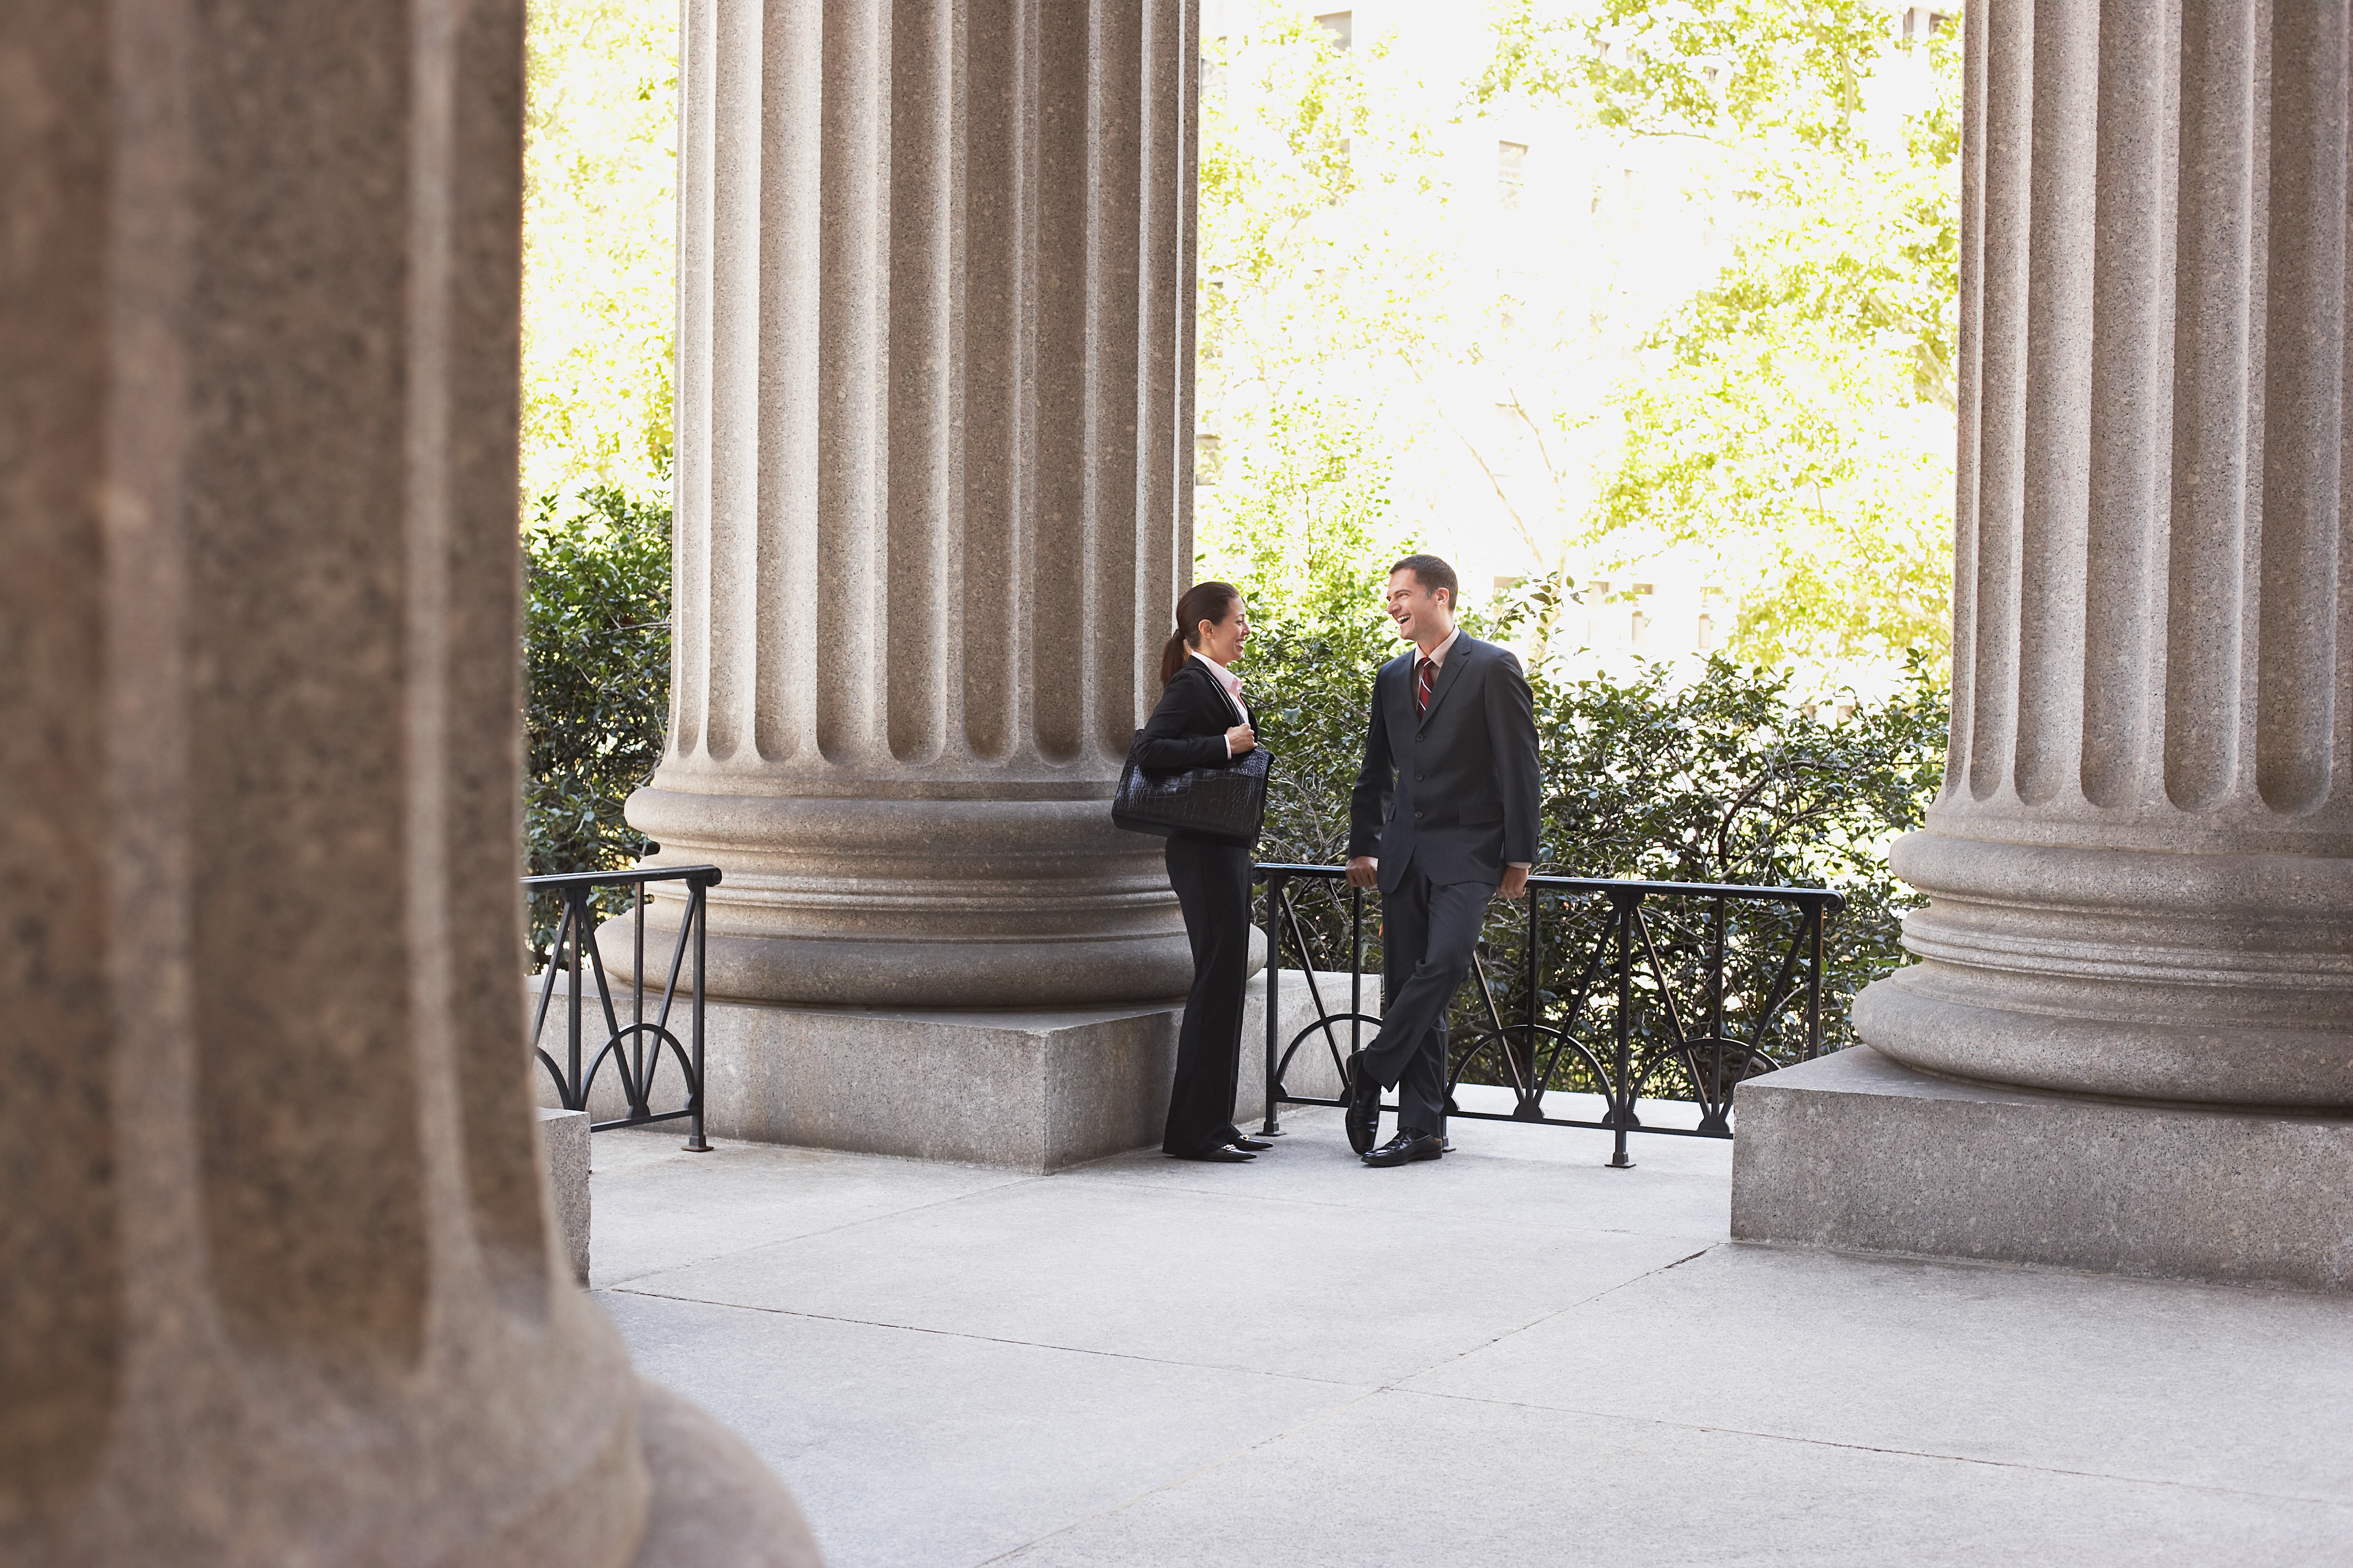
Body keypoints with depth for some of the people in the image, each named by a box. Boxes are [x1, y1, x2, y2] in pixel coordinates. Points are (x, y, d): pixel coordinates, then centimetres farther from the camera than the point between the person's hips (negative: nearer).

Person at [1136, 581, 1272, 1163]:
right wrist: (1226, 744, -22)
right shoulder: (1192, 685, -13)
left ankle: (1215, 1121, 16)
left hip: (1225, 850, 10)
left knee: (1226, 983, 11)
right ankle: (1192, 1131, -5)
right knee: (1217, 980, -9)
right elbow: (1150, 750, -25)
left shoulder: (1216, 685, 16)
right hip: (1205, 852, -10)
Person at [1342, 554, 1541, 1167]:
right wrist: (1363, 847, 16)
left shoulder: (1494, 669, -4)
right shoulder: (1392, 678, 15)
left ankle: (1372, 1072, -11)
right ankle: (1421, 1129, 5)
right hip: (1406, 855, 6)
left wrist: (1519, 857, -9)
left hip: (1468, 852, -6)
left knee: (1444, 962, -24)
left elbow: (1519, 767, -6)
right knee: (1406, 984, 2)